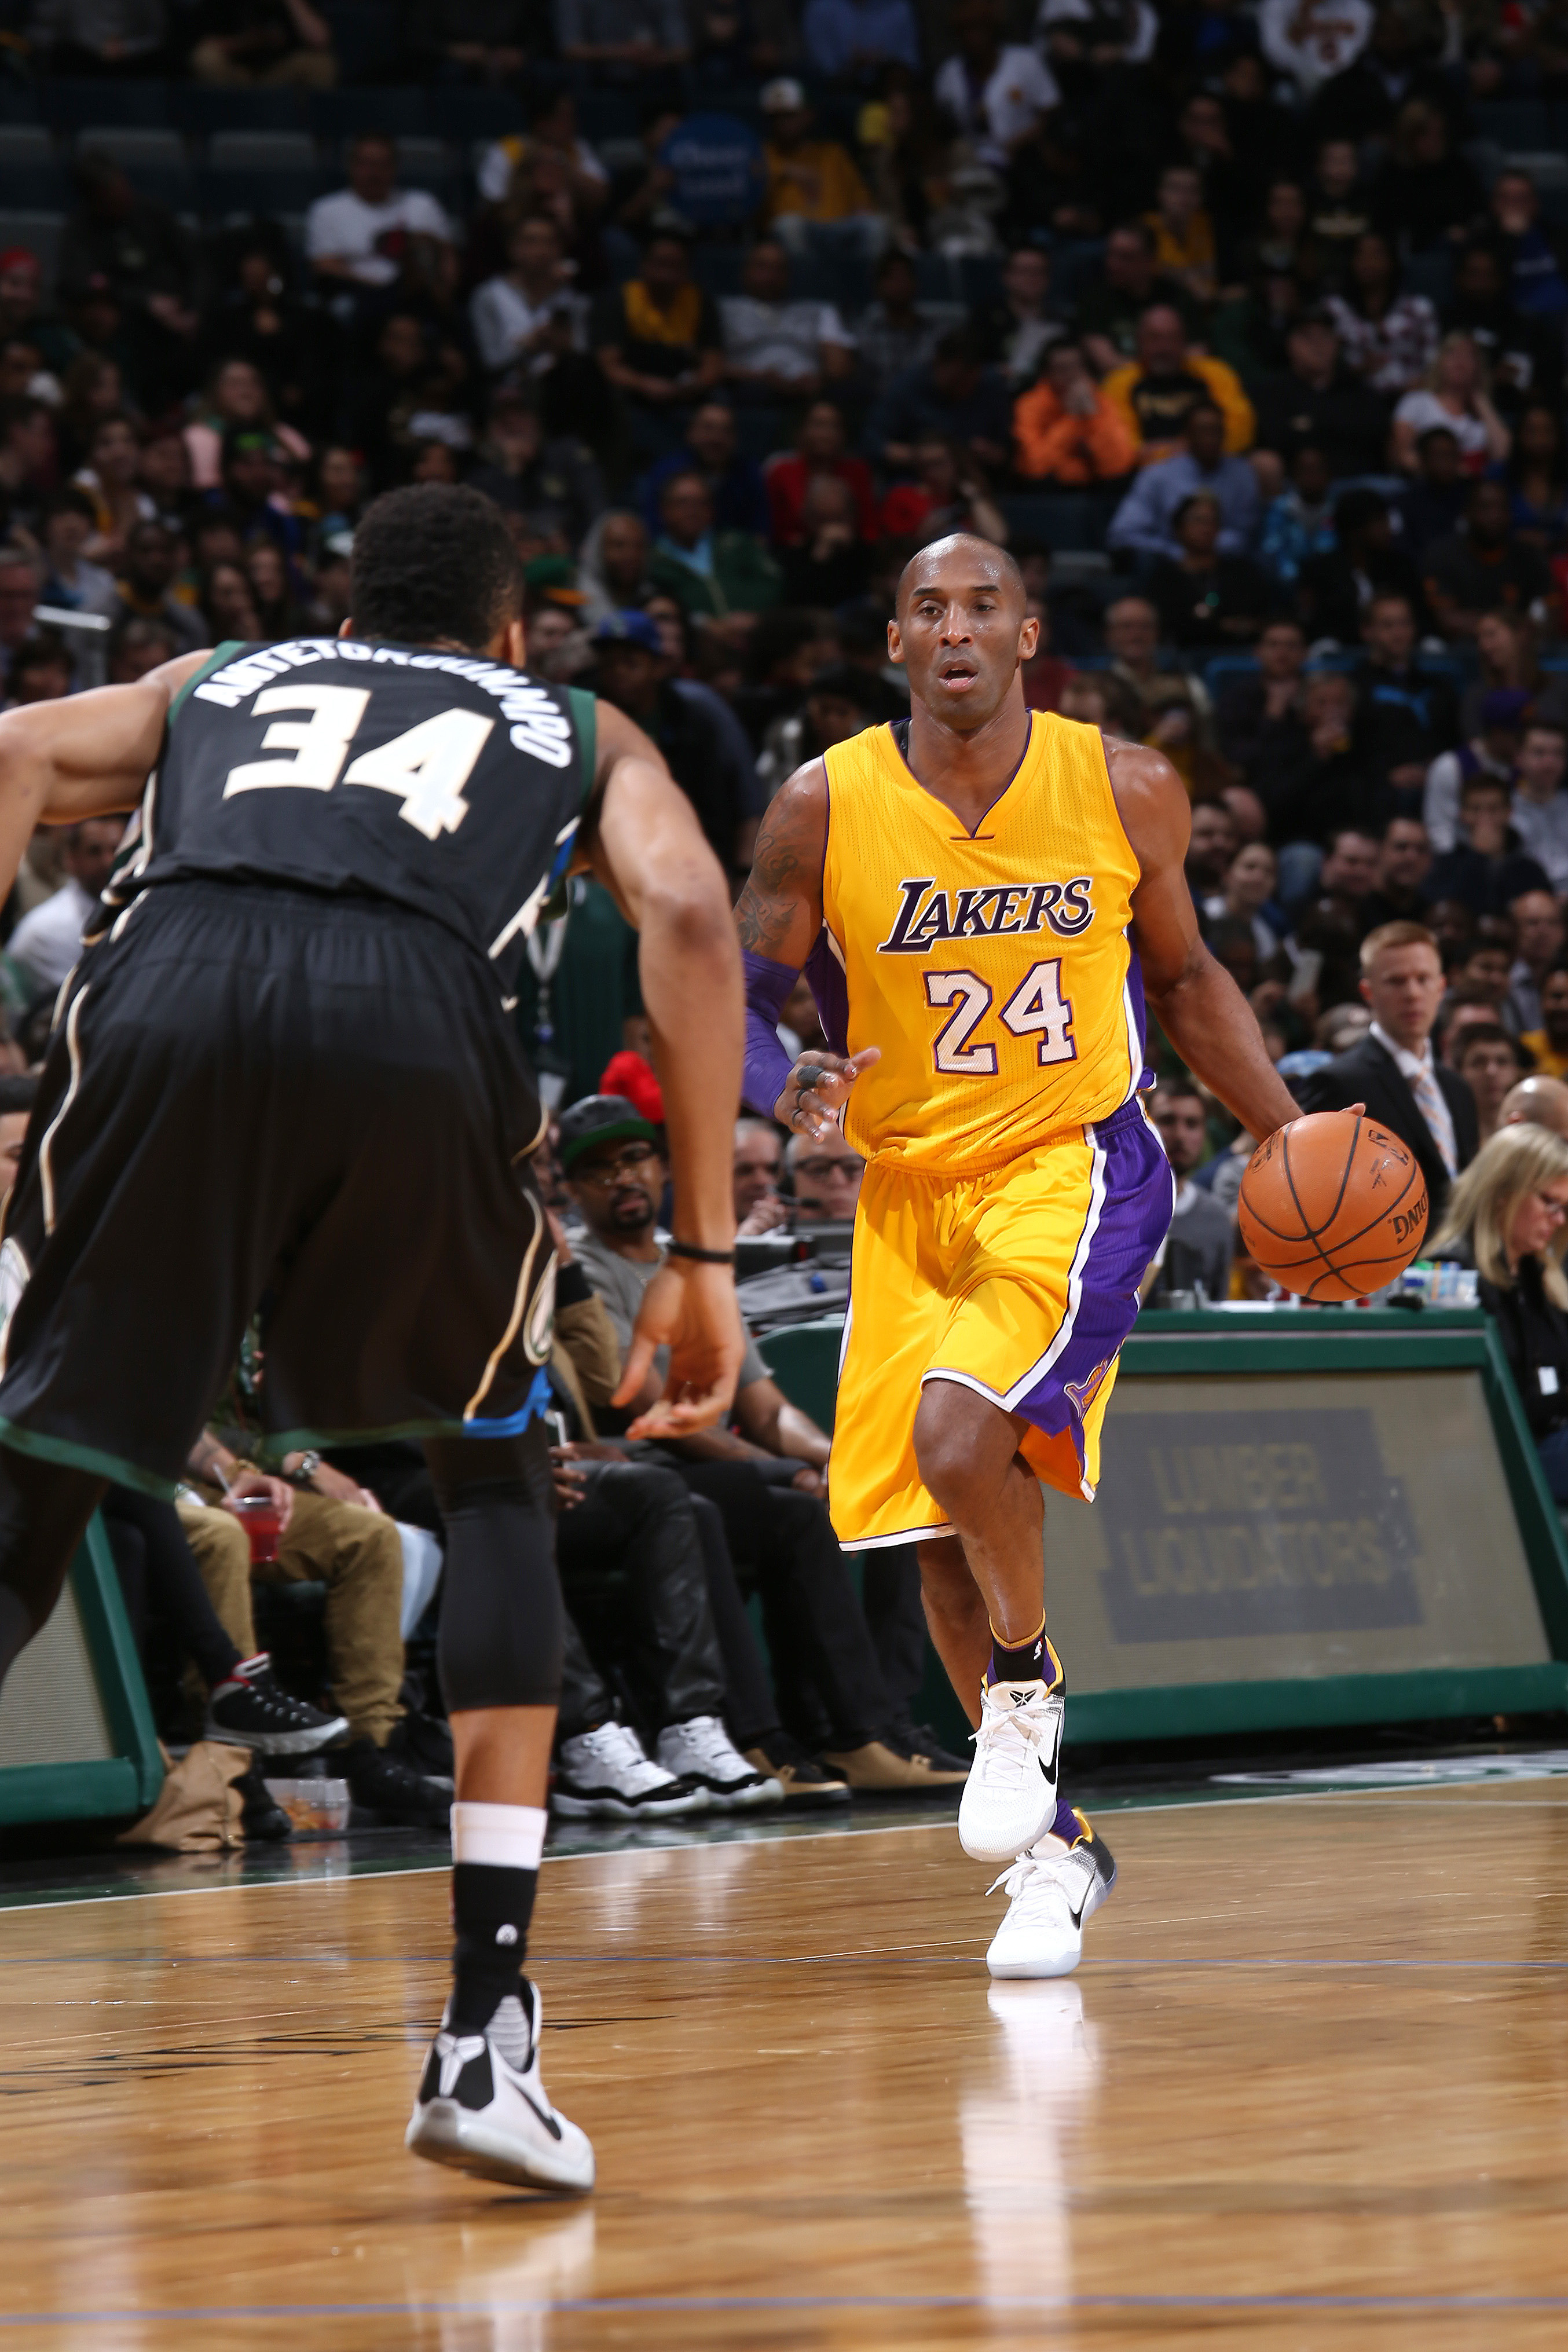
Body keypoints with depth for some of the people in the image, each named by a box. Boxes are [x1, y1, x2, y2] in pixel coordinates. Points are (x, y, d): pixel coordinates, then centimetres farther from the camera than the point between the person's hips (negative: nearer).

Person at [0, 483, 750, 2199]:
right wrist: (703, 1253, 11)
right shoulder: (580, 734, 35)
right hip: (413, 1013, -1)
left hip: (173, 982, 1)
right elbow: (687, 911, 13)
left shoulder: (214, 684, 39)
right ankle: (487, 2031, 11)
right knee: (494, 1471, 22)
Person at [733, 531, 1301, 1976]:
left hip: (1075, 1169, -3)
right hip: (911, 1192, 3)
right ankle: (1057, 1847, 24)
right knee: (939, 1543, 5)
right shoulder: (825, 810, -9)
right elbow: (737, 1004, -3)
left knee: (960, 1433, -28)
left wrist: (1288, 1135, 1)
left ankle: (1029, 1681, 1)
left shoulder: (1124, 791, -6)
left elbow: (1186, 977, 10)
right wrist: (787, 1089, -25)